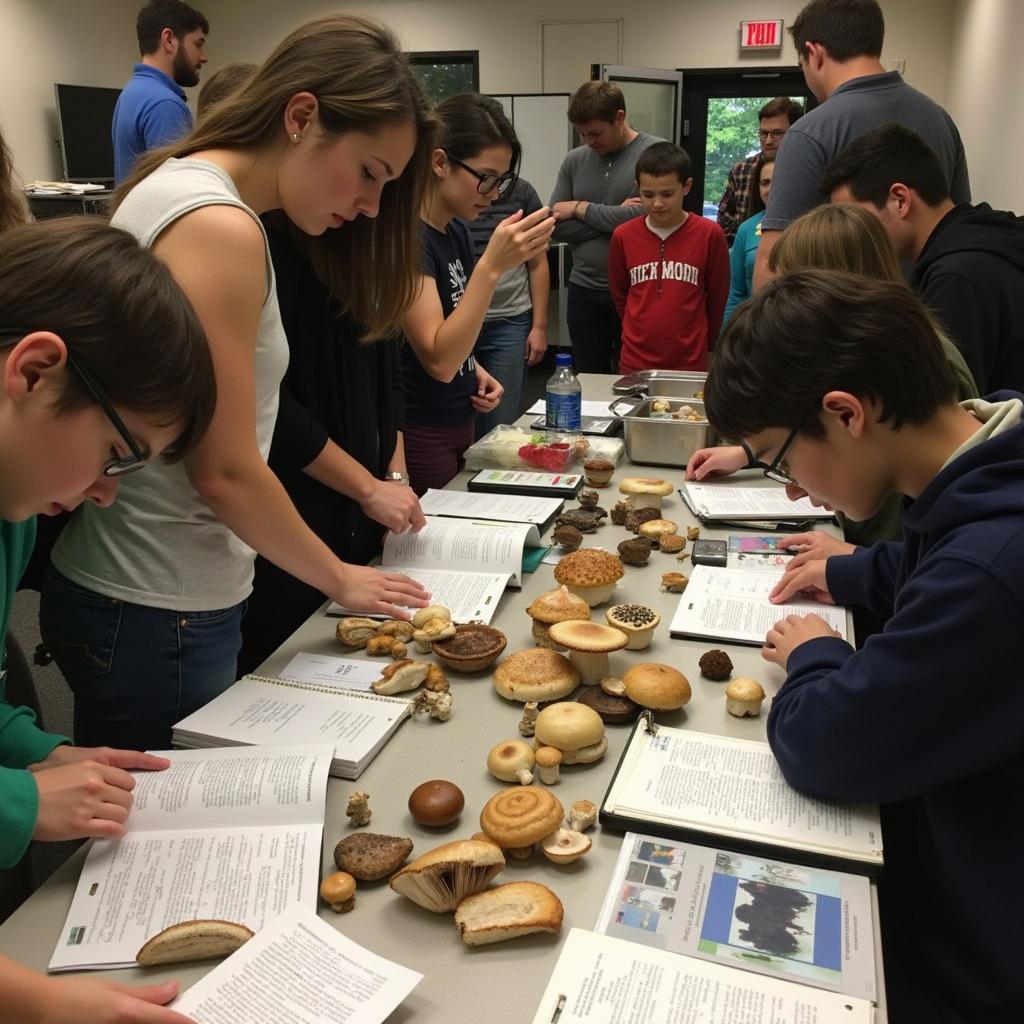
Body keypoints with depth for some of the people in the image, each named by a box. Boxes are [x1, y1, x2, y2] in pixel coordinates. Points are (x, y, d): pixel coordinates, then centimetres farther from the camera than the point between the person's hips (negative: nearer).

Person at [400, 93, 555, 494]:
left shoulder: (458, 230, 7)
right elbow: (438, 360, -27)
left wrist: (476, 371, 0)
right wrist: (492, 266, -32)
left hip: (458, 423, 8)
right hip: (419, 435, -8)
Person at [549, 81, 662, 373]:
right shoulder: (575, 160, 7)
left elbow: (641, 217, -18)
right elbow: (556, 227, 0)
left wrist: (581, 208, -6)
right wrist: (612, 219, -12)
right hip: (584, 291, 4)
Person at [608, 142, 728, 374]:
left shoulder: (709, 235, -7)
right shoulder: (623, 236, -2)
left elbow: (717, 298, 3)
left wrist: (699, 344, 10)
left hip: (691, 365, -1)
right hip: (634, 364, 2)